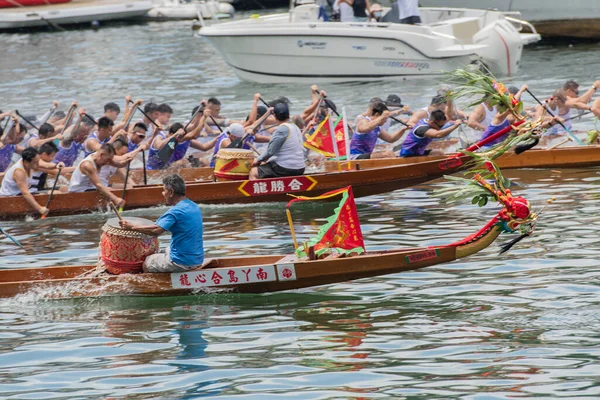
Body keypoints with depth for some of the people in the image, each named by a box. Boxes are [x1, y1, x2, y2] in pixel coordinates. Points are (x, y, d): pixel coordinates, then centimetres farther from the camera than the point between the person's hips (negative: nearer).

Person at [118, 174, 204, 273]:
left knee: (146, 264, 12)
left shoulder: (176, 211, -20)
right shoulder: (194, 207, 8)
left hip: (182, 263, -9)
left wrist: (131, 227, -19)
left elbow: (156, 230, -29)